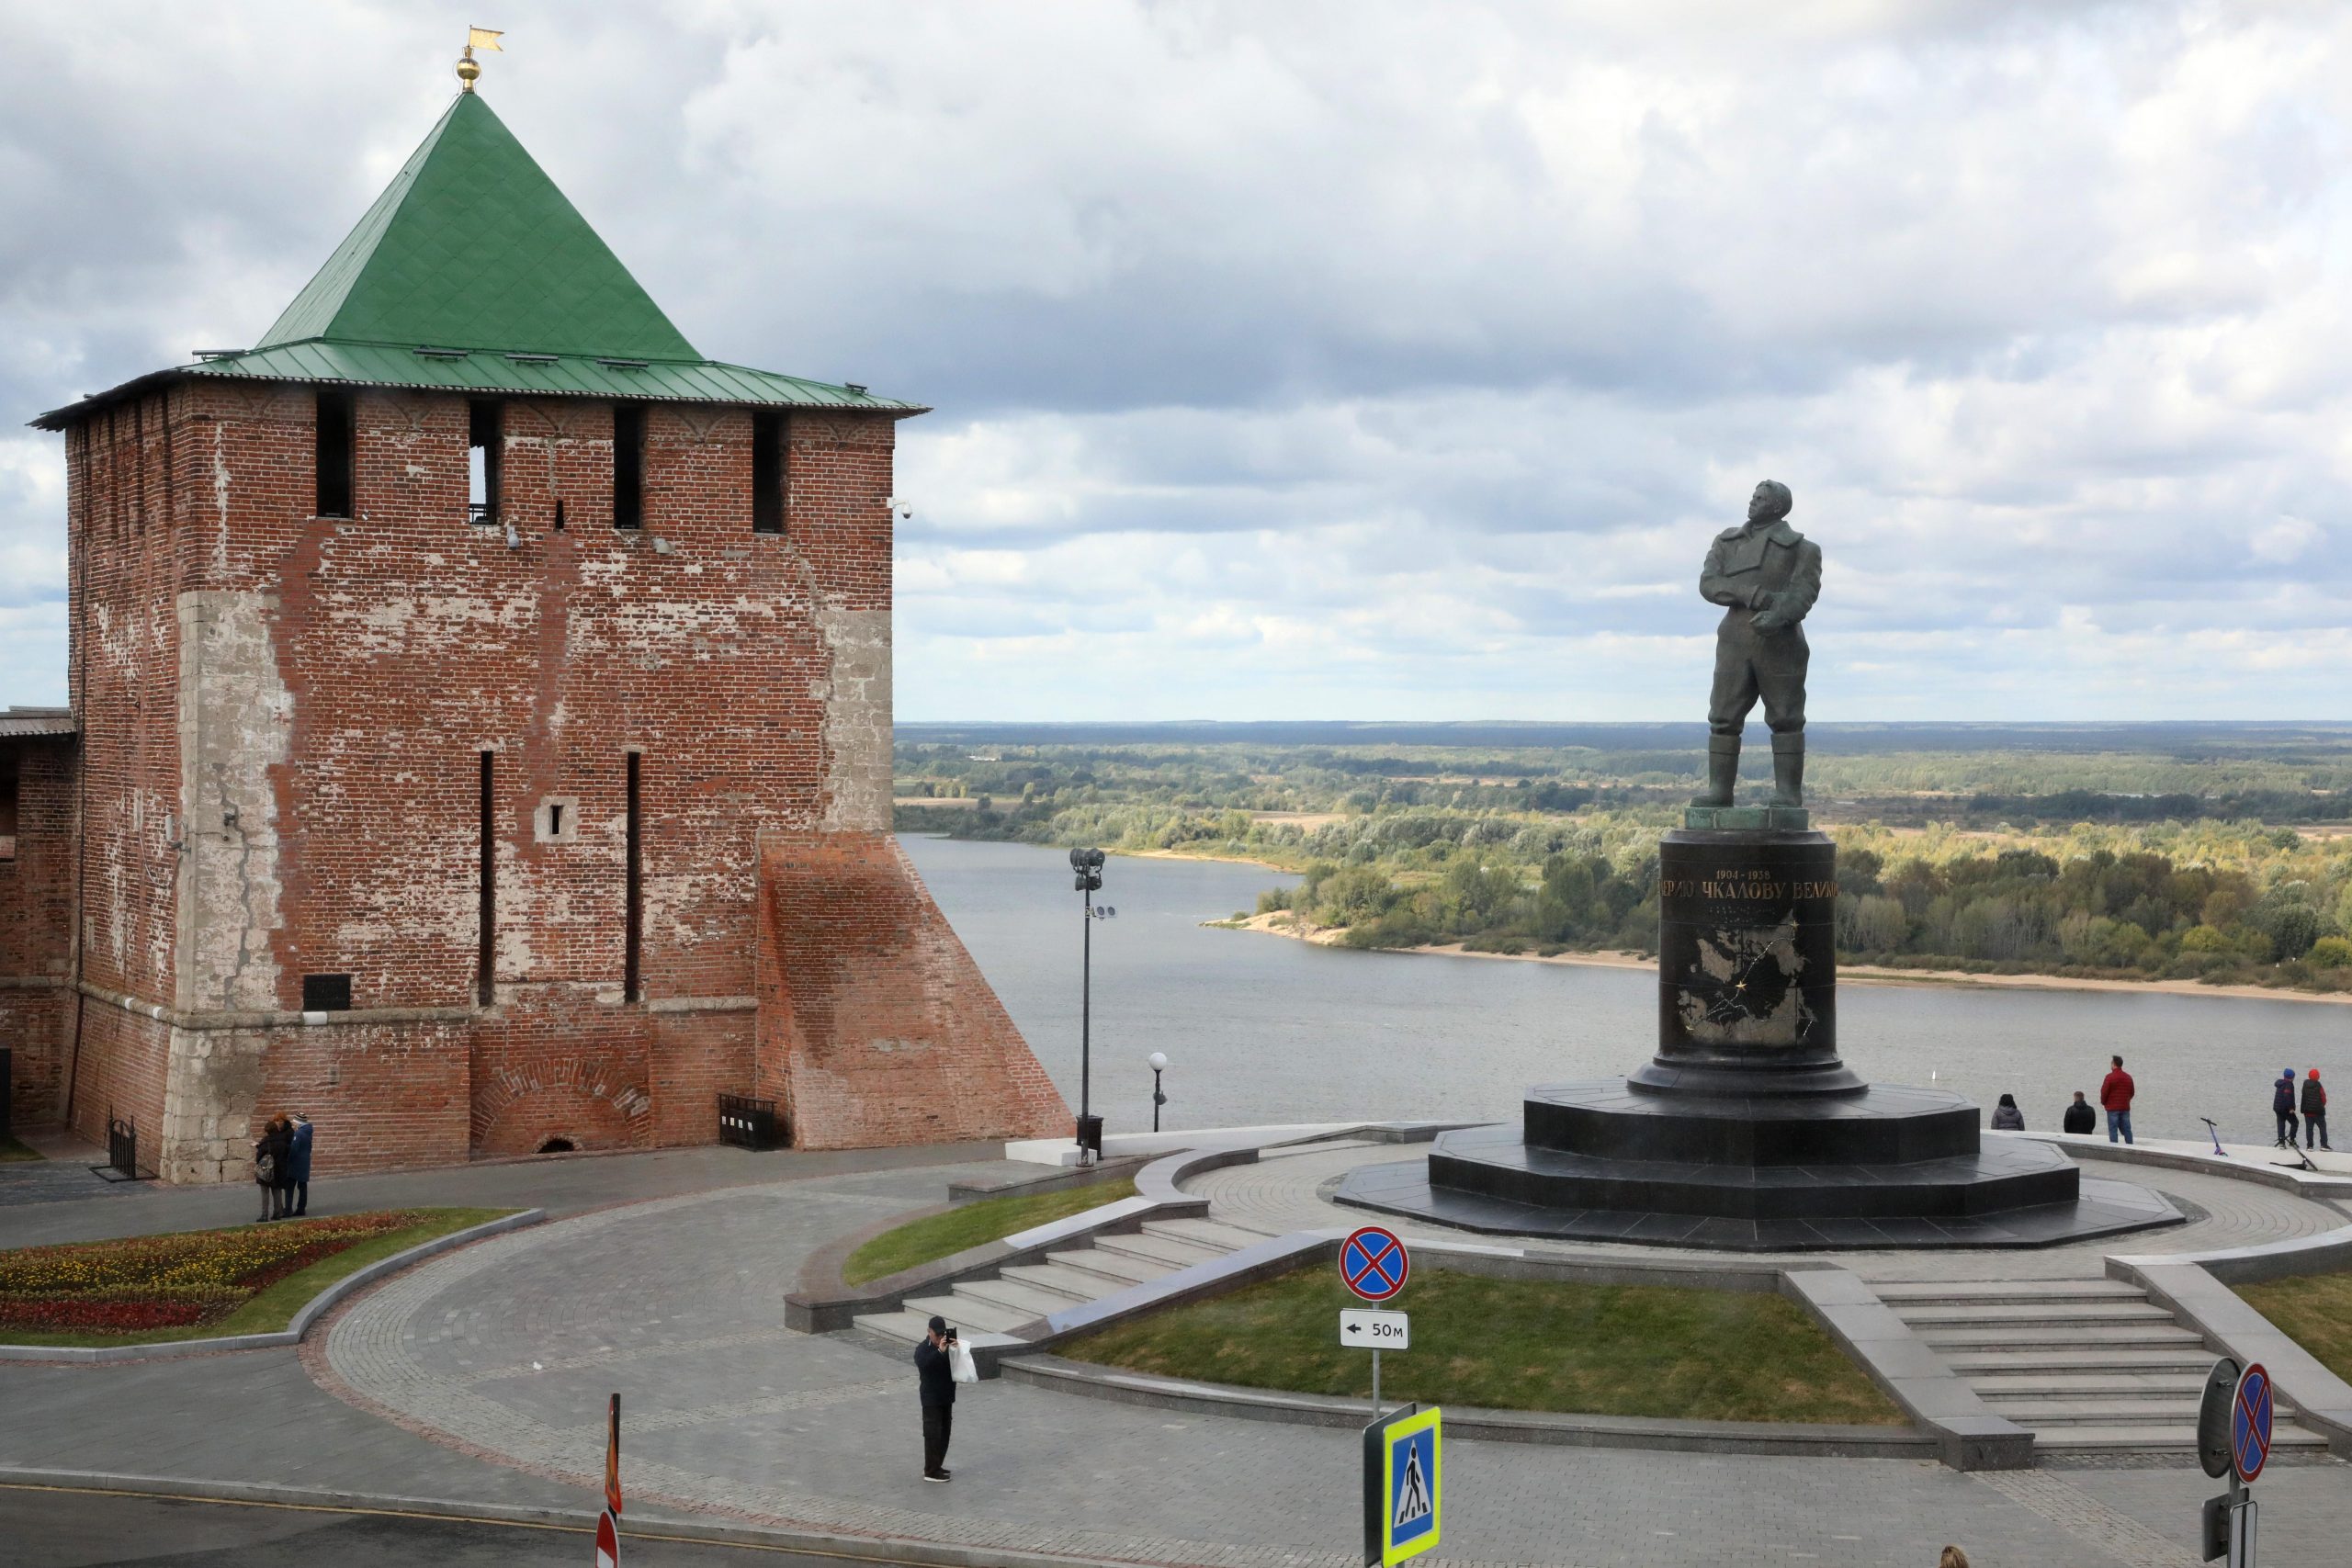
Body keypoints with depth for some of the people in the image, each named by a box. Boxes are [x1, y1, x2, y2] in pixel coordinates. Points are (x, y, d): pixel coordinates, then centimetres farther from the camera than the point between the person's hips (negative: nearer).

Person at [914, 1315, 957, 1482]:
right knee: (933, 1434, -8)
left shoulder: (947, 1344, 8)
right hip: (931, 1399, -7)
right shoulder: (922, 1349, -11)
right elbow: (923, 1364, -30)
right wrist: (940, 1351, -38)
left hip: (947, 1397, 7)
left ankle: (937, 1466, 23)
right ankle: (931, 1472, -7)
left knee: (945, 1433, 12)